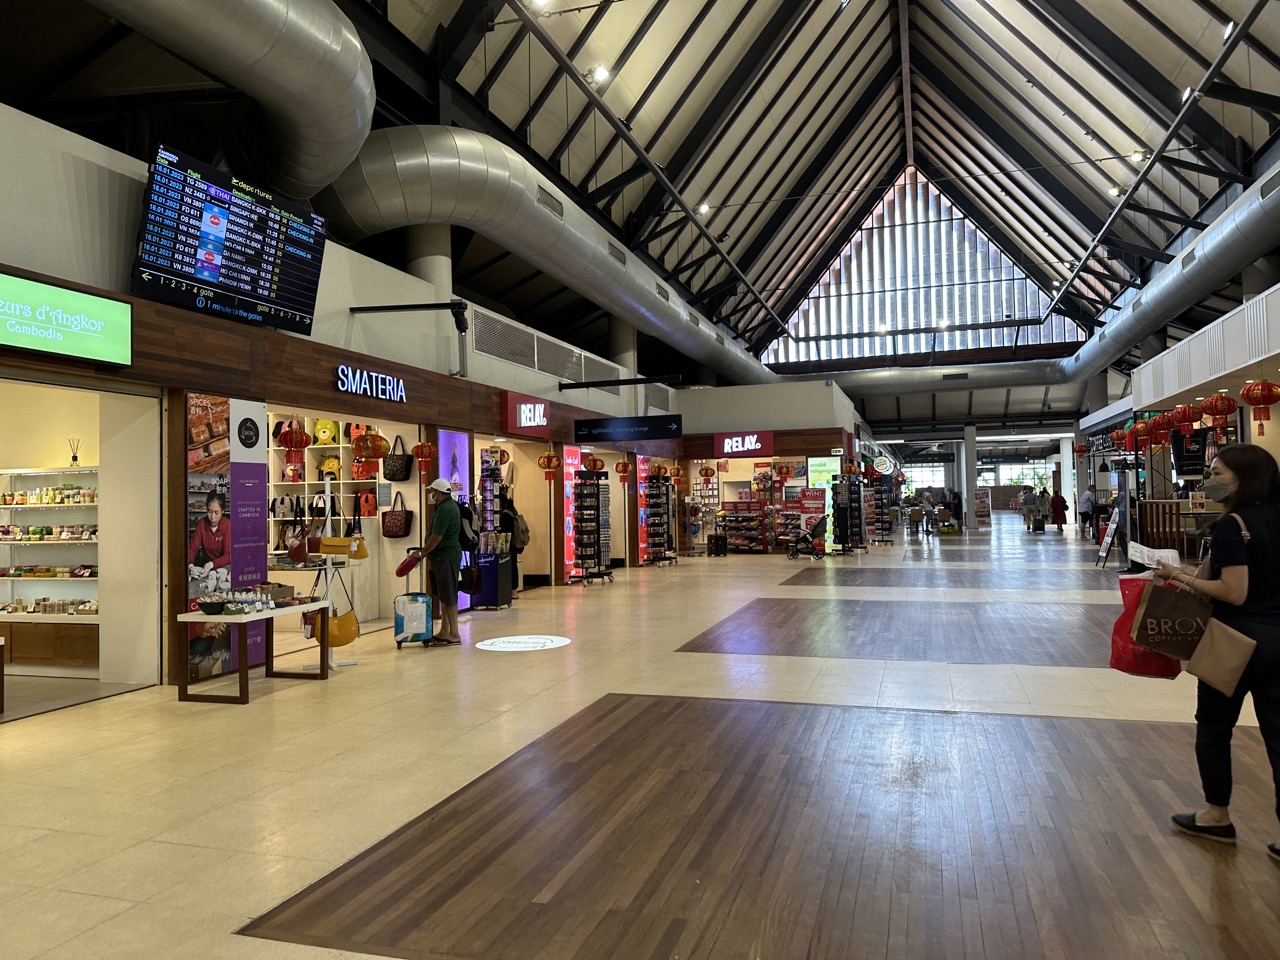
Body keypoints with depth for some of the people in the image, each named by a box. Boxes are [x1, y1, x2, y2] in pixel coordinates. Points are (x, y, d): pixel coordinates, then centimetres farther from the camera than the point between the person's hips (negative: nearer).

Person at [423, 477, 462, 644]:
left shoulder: (445, 509, -18)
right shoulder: (449, 505, 15)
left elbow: (436, 537, -21)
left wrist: (422, 552, -10)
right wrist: (424, 550, 17)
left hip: (446, 557, -11)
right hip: (443, 557, 11)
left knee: (448, 596, -6)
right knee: (444, 596, 13)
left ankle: (454, 634, -2)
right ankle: (444, 632, 20)